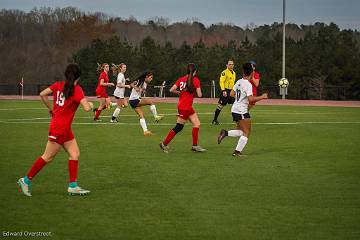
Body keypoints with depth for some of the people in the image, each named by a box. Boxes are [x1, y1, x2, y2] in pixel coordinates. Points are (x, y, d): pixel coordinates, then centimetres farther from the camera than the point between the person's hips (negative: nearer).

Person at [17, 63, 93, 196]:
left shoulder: (59, 85, 4)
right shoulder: (77, 89, -16)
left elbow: (42, 94, 4)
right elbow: (86, 108, -23)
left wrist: (52, 109, 14)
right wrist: (90, 104, 0)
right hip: (60, 128, -8)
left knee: (75, 154, 9)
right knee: (48, 157, 1)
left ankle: (73, 186, 9)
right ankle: (26, 180, 9)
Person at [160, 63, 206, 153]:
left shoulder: (181, 79, 6)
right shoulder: (196, 80, -11)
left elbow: (171, 90, 2)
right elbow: (199, 95, -11)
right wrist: (198, 89, 9)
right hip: (185, 107, -8)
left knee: (197, 124, 11)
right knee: (178, 127, -1)